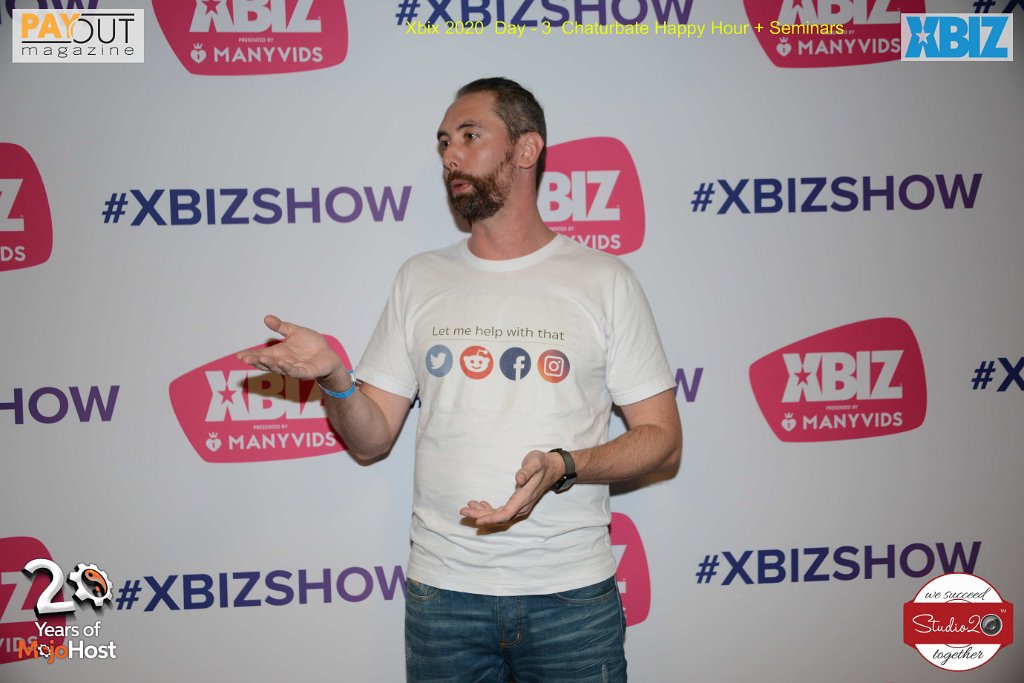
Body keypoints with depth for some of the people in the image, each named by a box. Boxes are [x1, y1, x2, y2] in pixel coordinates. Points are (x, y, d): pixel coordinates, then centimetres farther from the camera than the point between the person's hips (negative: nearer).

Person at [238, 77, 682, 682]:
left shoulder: (605, 280, 0)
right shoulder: (420, 281, 8)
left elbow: (662, 439, -2)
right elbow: (373, 439, 8)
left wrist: (562, 466, -18)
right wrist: (334, 379, -12)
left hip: (572, 596, -2)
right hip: (443, 592, 2)